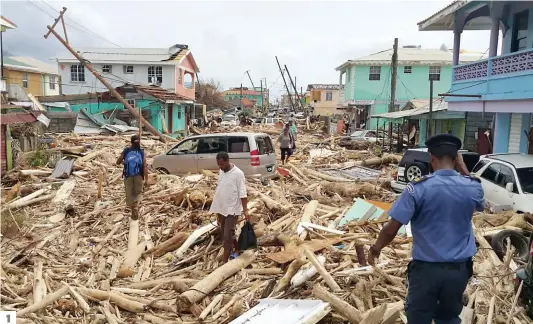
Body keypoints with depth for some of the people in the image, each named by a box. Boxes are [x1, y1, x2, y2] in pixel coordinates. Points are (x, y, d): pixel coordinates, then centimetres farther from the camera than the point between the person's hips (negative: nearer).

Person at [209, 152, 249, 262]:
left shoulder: (238, 173, -17)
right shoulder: (221, 171, 5)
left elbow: (242, 193, -17)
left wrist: (245, 210, -20)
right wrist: (217, 207, 17)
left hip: (232, 209, -7)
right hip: (221, 208, 7)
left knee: (227, 236, -5)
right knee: (224, 234, 16)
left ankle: (225, 261, 2)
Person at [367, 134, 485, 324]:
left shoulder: (418, 188, -17)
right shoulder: (473, 187, -6)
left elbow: (391, 229, -16)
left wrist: (376, 248, 3)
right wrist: (463, 168, 17)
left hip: (426, 268, -3)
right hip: (459, 269, 4)